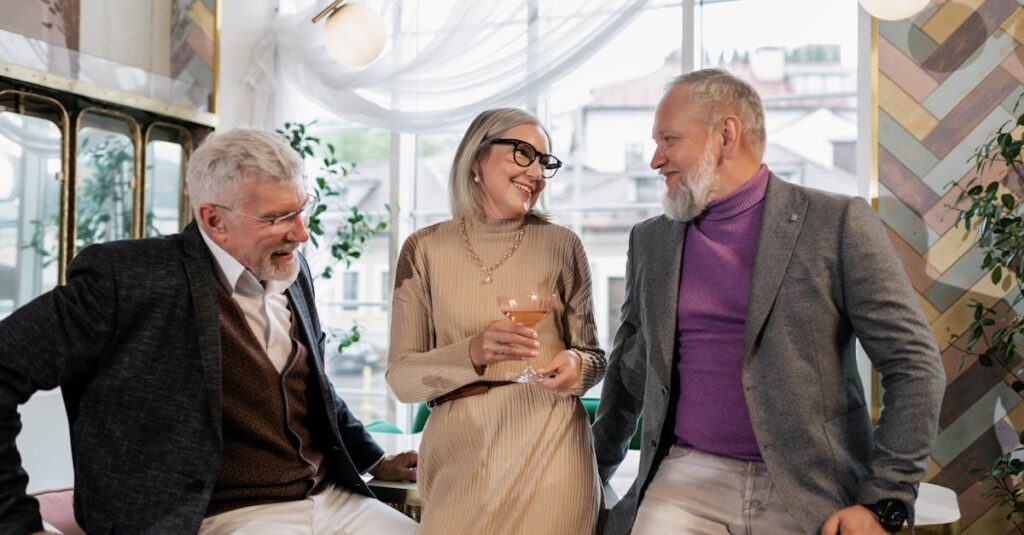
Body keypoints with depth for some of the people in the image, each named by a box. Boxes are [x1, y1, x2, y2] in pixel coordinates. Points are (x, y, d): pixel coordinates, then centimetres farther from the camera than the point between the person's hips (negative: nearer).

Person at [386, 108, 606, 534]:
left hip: (548, 447, 0)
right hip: (459, 452, 0)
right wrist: (473, 353, -20)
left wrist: (577, 366, -15)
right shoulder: (425, 249, 1)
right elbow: (402, 377, -2)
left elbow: (592, 353, 9)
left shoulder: (562, 245, 1)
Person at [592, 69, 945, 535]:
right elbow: (629, 367, 20)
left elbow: (914, 365, -5)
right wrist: (596, 468, 18)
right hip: (687, 481, 4)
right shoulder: (649, 241, 10)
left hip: (810, 493, -3)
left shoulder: (838, 223, -4)